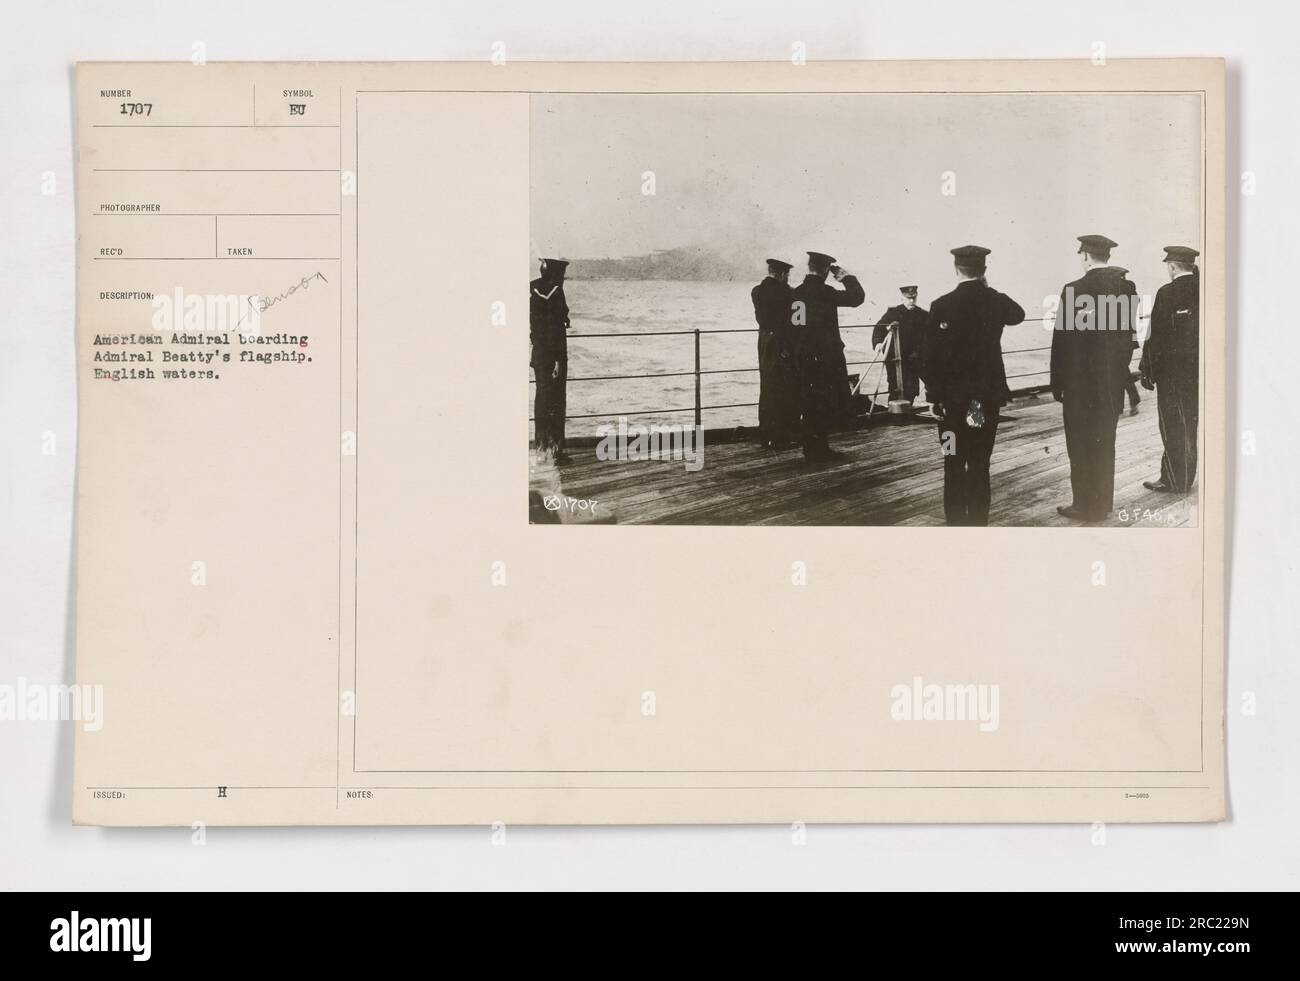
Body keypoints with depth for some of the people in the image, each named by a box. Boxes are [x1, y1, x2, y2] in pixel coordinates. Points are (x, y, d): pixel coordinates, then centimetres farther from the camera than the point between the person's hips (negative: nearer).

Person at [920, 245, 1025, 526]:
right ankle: (978, 523, 7)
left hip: (951, 397, -2)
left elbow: (929, 355, -10)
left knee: (954, 466, 5)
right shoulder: (996, 301, -1)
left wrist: (934, 394, -2)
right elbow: (1018, 314, 24)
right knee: (980, 466, 6)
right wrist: (988, 289, 19)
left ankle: (955, 523, 8)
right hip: (988, 396, 2)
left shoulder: (942, 306, -10)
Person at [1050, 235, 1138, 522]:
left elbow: (1062, 340, -12)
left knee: (1081, 445, 4)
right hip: (1113, 381, 5)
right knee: (1105, 442, 16)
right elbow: (1128, 335, 4)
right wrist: (1119, 372, 14)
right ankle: (1104, 502, 24)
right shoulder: (1126, 288, -2)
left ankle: (1085, 506, 8)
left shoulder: (1075, 290, -16)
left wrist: (1057, 384, -4)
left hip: (1080, 382, -5)